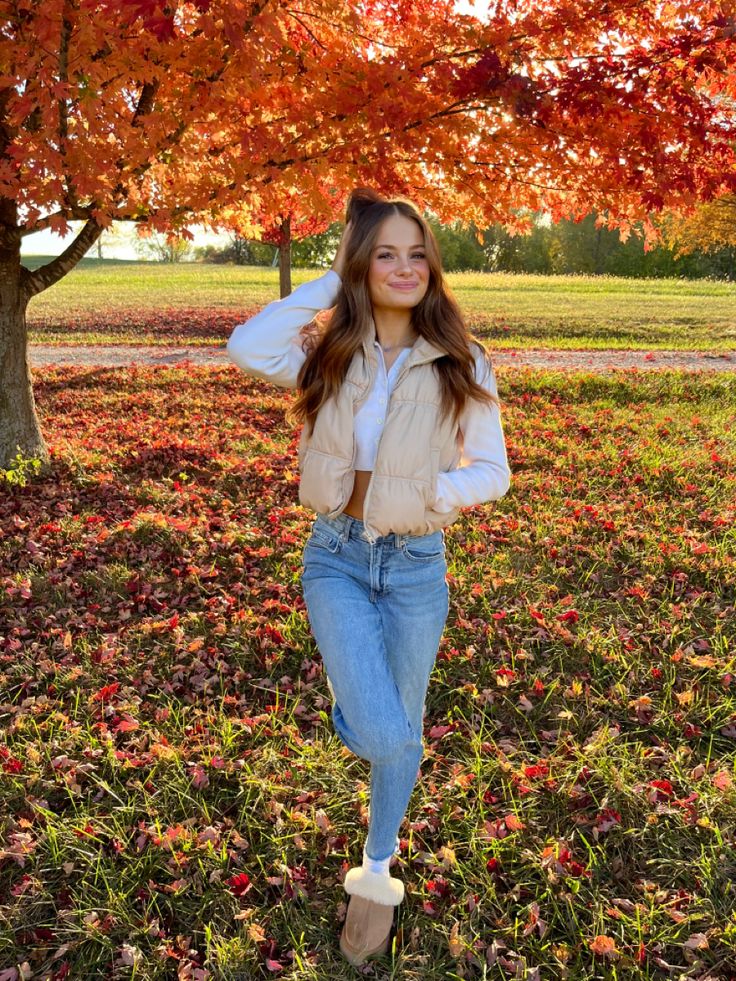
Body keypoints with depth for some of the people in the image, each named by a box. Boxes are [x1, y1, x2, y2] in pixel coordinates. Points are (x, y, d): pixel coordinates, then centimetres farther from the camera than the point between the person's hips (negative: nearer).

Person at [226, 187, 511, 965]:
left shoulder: (459, 366, -7)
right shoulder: (328, 354, -3)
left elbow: (493, 471, -3)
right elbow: (245, 348, -21)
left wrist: (425, 489, -19)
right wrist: (329, 282, -14)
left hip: (416, 564, 1)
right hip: (335, 556, 0)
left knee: (400, 734, 14)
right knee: (381, 737, -13)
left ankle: (376, 871, 41)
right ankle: (351, 694, 26)